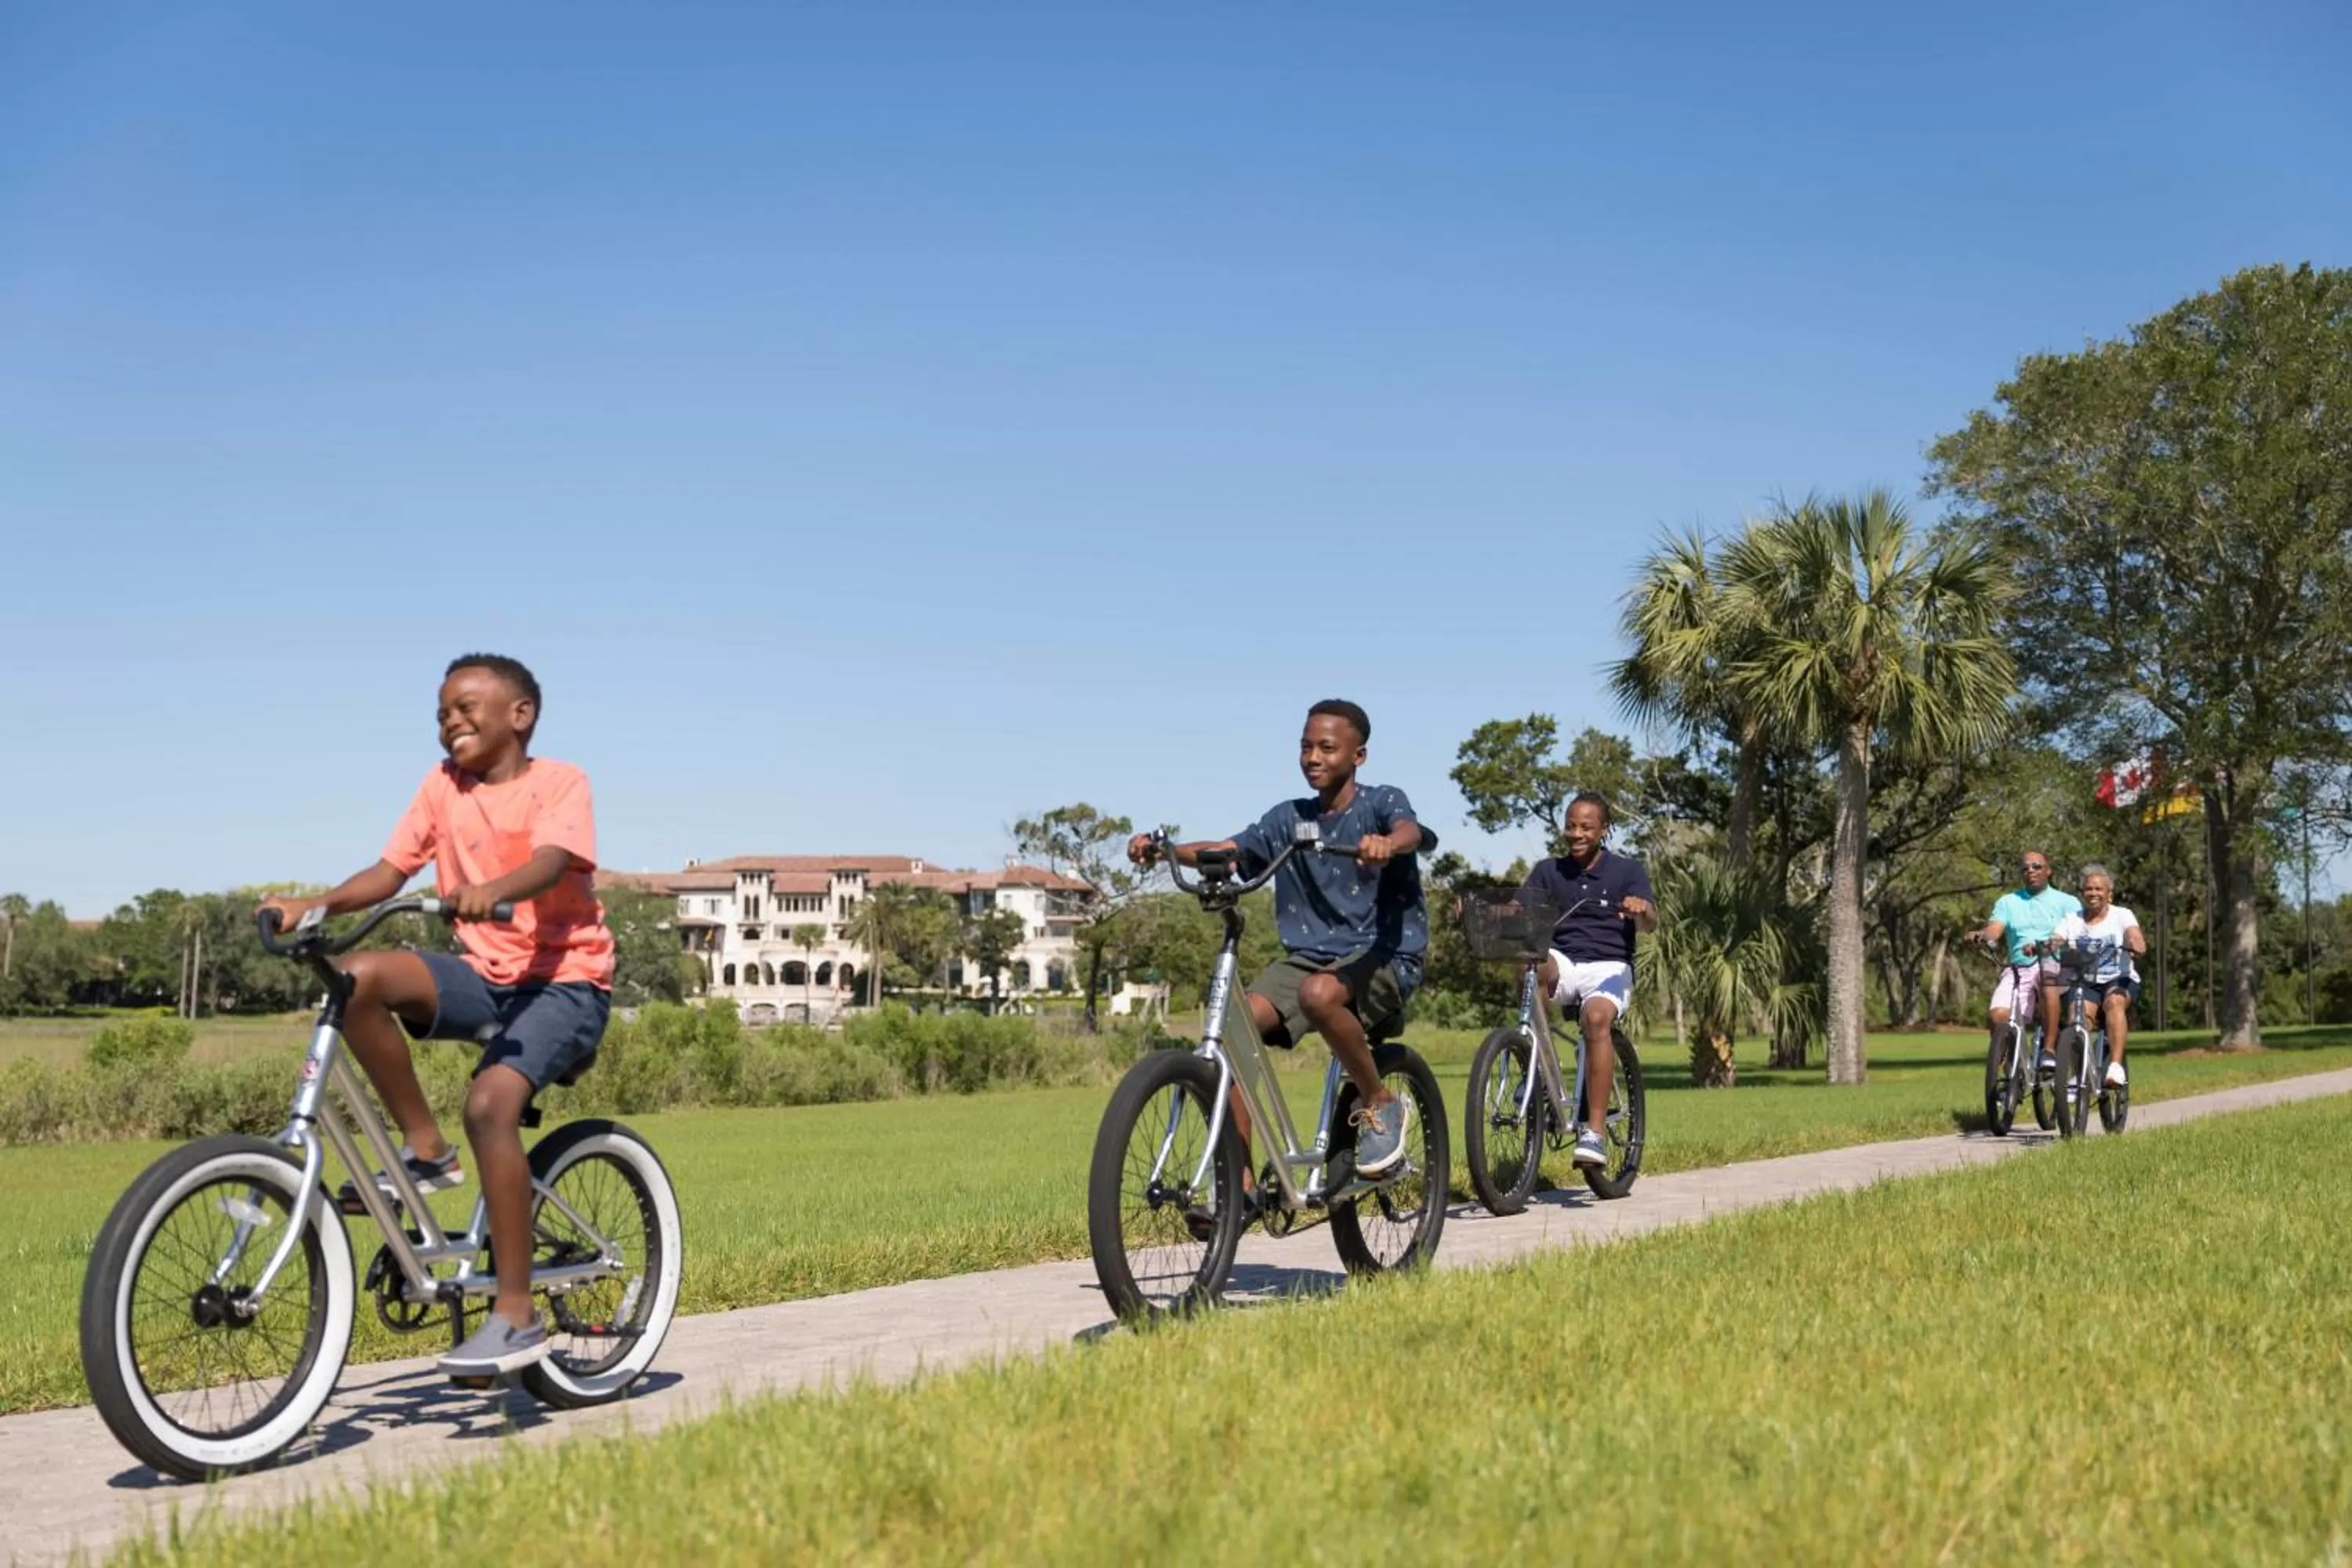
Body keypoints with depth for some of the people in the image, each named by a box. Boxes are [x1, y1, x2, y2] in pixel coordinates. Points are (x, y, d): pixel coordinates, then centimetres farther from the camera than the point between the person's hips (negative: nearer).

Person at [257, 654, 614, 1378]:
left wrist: (491, 890, -47)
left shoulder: (559, 781, -7)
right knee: (359, 977, -22)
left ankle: (516, 1316, -20)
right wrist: (315, 905, -17)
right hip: (484, 975, 5)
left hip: (564, 979, -5)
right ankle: (425, 1149, -7)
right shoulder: (444, 785, 8)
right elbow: (390, 870, 1)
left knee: (489, 1102, -29)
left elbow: (550, 862, -26)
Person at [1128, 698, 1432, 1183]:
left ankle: (1381, 1105, -13)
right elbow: (1222, 851, -2)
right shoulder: (1289, 818, 9)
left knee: (1319, 993, -38)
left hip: (1383, 954, -5)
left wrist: (1387, 845, -51)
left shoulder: (1381, 802, -3)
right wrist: (1162, 849, -22)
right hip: (1306, 956, 5)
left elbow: (1409, 830, -26)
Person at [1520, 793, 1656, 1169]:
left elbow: (1650, 924, -9)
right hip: (1562, 964, 2)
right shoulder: (1548, 871, 12)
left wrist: (1641, 910, -35)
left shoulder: (1627, 872, 5)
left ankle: (1595, 1131, -35)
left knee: (1596, 1018, -34)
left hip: (1608, 967, -2)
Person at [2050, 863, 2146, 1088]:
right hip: (2085, 983, 2)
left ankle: (2116, 1066, -43)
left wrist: (2137, 946, -43)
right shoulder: (2073, 920, 7)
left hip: (2120, 981, -2)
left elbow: (2135, 935, -17)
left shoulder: (2122, 916, 2)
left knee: (2114, 1002, -35)